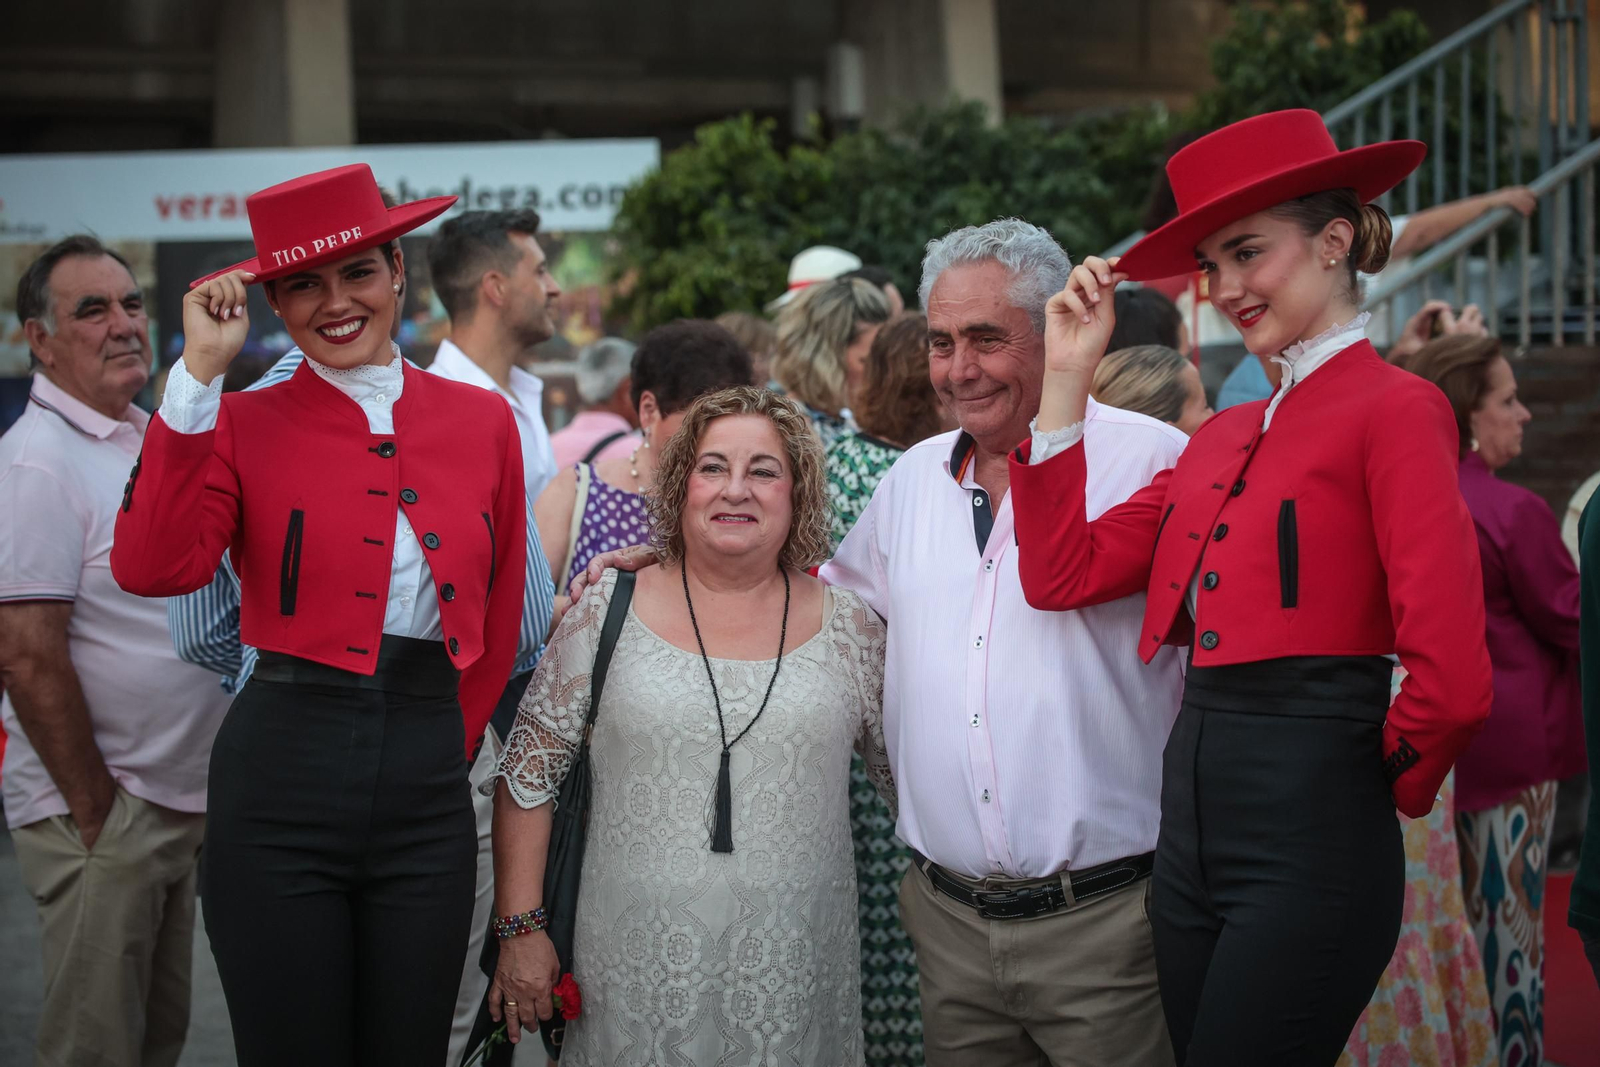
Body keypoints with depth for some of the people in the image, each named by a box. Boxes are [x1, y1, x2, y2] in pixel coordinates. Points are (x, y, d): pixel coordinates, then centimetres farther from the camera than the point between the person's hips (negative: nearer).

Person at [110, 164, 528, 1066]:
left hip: (427, 787, 2)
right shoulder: (242, 425, 0)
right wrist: (201, 374, -15)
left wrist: (451, 743, 12)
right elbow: (153, 568, -17)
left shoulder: (483, 421, 7)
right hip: (282, 772, -2)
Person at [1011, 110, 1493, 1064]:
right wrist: (1068, 377, 8)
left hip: (1306, 841, -8)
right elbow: (1061, 574, 8)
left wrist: (1389, 786, -1)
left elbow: (1450, 678, -18)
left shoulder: (1394, 408, -9)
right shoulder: (1224, 437, 16)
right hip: (1192, 826, 8)